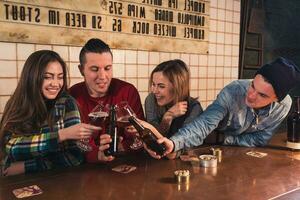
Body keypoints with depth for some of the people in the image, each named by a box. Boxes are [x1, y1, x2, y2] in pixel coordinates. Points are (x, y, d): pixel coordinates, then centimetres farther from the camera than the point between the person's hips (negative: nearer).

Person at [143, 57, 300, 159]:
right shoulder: (233, 92, -32)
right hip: (215, 148, -3)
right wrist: (174, 142, -60)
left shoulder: (284, 104, -23)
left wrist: (223, 138, -23)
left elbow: (260, 139, -14)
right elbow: (204, 123, -43)